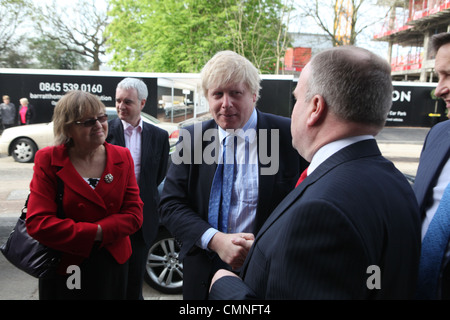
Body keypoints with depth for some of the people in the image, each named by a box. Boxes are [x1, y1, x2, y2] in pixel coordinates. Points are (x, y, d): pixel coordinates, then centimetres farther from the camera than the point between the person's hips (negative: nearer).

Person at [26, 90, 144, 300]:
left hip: (113, 266, 3)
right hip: (63, 268, -2)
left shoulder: (122, 157, -1)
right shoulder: (47, 161, -8)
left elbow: (134, 214, -7)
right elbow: (37, 223, -16)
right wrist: (92, 233, -19)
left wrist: (100, 232, -21)